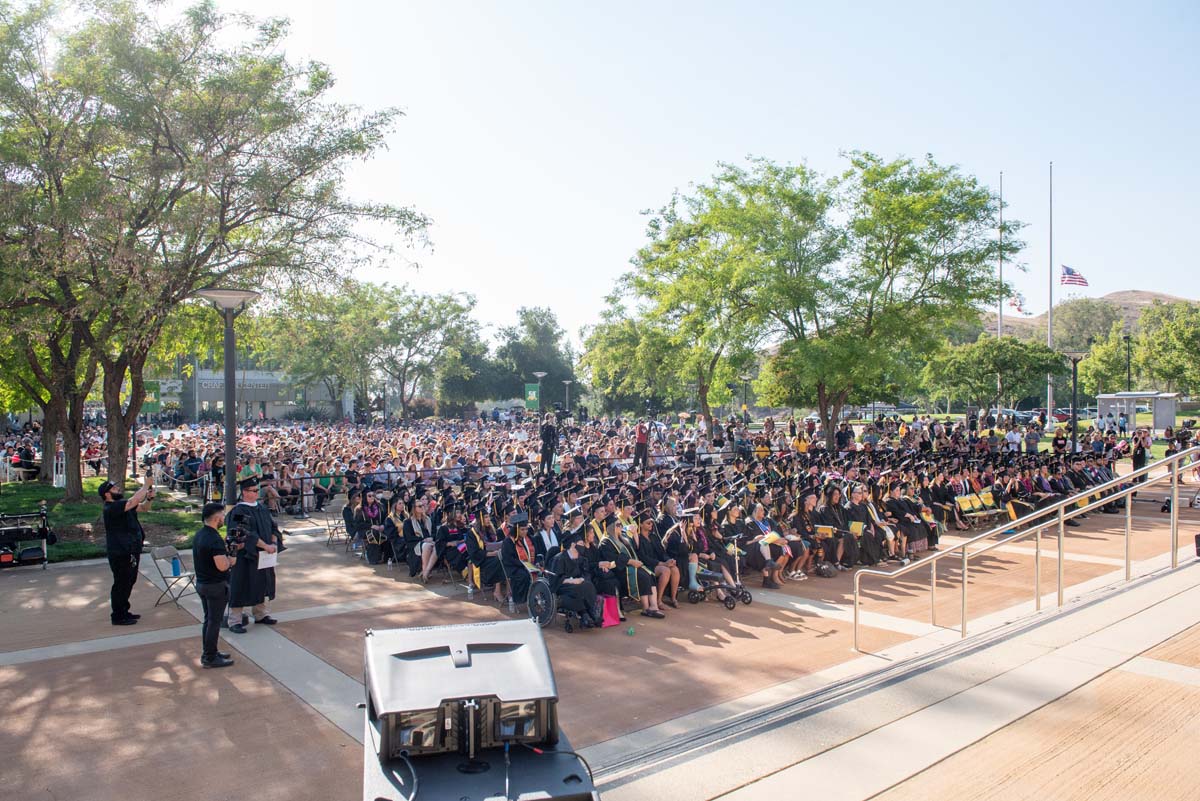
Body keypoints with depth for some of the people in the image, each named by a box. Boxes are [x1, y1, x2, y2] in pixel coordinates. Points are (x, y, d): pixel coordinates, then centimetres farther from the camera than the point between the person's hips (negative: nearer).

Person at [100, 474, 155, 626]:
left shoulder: (121, 505, 9)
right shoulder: (111, 508, -20)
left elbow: (141, 507, 15)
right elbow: (133, 501, -33)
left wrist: (149, 497, -6)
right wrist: (146, 485, -26)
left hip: (130, 552, 10)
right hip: (120, 554, -10)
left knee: (129, 582, 19)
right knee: (121, 584, 1)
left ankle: (124, 612, 33)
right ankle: (118, 617, 12)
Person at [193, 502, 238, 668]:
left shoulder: (199, 535, 7)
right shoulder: (214, 539, -24)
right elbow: (222, 565, -28)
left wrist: (230, 549, 9)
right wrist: (231, 559, -9)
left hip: (201, 583, 9)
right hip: (215, 586, -9)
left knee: (209, 619, 19)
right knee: (214, 622, 1)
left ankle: (208, 652, 30)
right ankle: (210, 658, 9)